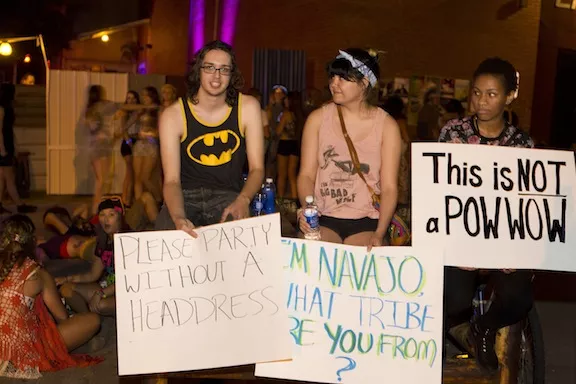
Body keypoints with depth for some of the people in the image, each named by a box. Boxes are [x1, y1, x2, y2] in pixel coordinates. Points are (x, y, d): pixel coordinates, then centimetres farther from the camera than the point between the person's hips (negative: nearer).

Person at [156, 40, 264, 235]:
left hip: (228, 196, 1)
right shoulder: (173, 115, -6)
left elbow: (257, 168, -2)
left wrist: (243, 200, -25)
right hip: (186, 196, 0)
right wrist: (179, 217, -34)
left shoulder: (248, 107, -1)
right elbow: (172, 180, -12)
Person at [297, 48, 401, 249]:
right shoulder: (318, 119, 6)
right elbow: (306, 175, 2)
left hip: (366, 222, -1)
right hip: (323, 219, 1)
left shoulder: (387, 126, 1)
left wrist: (379, 234, -16)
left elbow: (389, 187, -4)